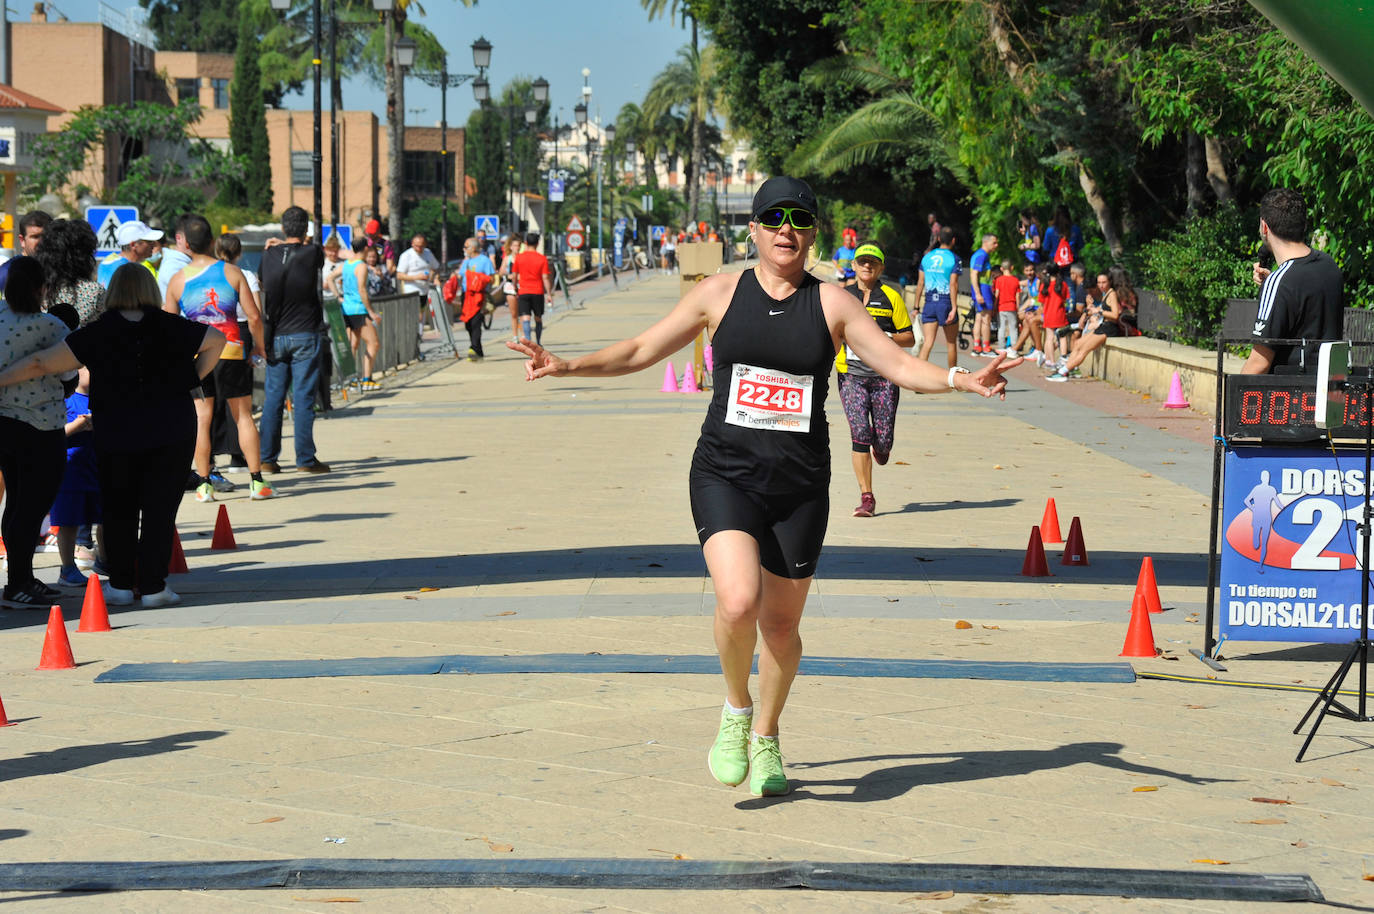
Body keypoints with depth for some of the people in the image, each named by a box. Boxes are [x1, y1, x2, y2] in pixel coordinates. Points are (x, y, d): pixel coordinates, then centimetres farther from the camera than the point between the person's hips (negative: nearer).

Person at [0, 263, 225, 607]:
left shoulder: (97, 334, -6)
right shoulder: (172, 328, -2)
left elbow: (41, 363, -8)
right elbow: (217, 338, 10)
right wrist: (194, 377, 10)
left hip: (115, 435, 0)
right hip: (172, 434, 0)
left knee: (118, 509, 13)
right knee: (159, 507, 4)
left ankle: (120, 584, 17)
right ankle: (153, 585, 2)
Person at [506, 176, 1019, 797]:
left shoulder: (833, 304, 4)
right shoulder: (720, 293, 4)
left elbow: (899, 364, 1)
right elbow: (641, 351, 9)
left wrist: (961, 380, -15)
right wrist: (568, 366, -1)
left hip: (801, 487, 1)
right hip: (725, 475, -1)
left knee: (781, 623, 7)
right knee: (738, 602, -22)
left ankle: (766, 739, 33)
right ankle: (736, 712, 8)